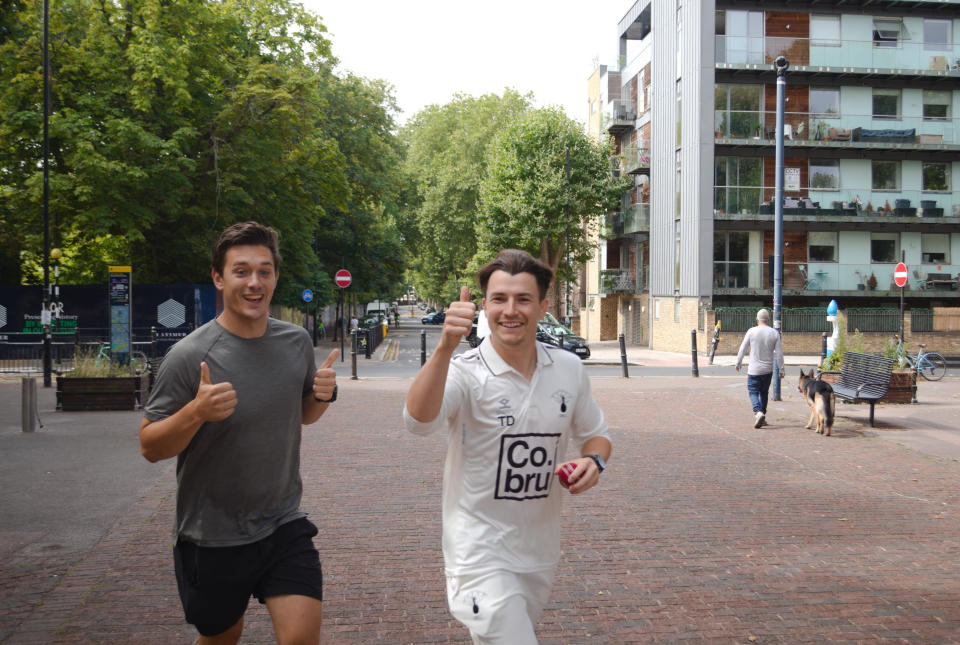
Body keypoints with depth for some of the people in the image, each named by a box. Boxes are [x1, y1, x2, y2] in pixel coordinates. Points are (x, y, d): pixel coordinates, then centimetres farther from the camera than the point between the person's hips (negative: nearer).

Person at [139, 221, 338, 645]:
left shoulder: (297, 342, 0)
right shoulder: (189, 356, -16)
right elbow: (149, 447, -11)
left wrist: (323, 395, -7)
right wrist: (196, 412, -29)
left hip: (284, 526, 3)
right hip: (212, 539, -2)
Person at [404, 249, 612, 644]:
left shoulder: (569, 369, 0)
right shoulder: (465, 372, -16)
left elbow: (594, 434, 15)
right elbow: (419, 421, -35)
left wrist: (593, 461, -8)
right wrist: (446, 346, -49)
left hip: (540, 552, 6)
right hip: (481, 552, -6)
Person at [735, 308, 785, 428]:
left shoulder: (752, 331, -8)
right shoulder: (774, 333, -2)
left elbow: (743, 348, -2)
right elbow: (779, 353, -2)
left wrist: (738, 363, 13)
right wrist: (781, 370, 6)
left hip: (754, 370, -3)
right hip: (768, 370, 3)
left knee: (753, 392, 3)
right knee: (764, 392, 17)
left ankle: (758, 412, -22)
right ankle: (762, 418, 20)